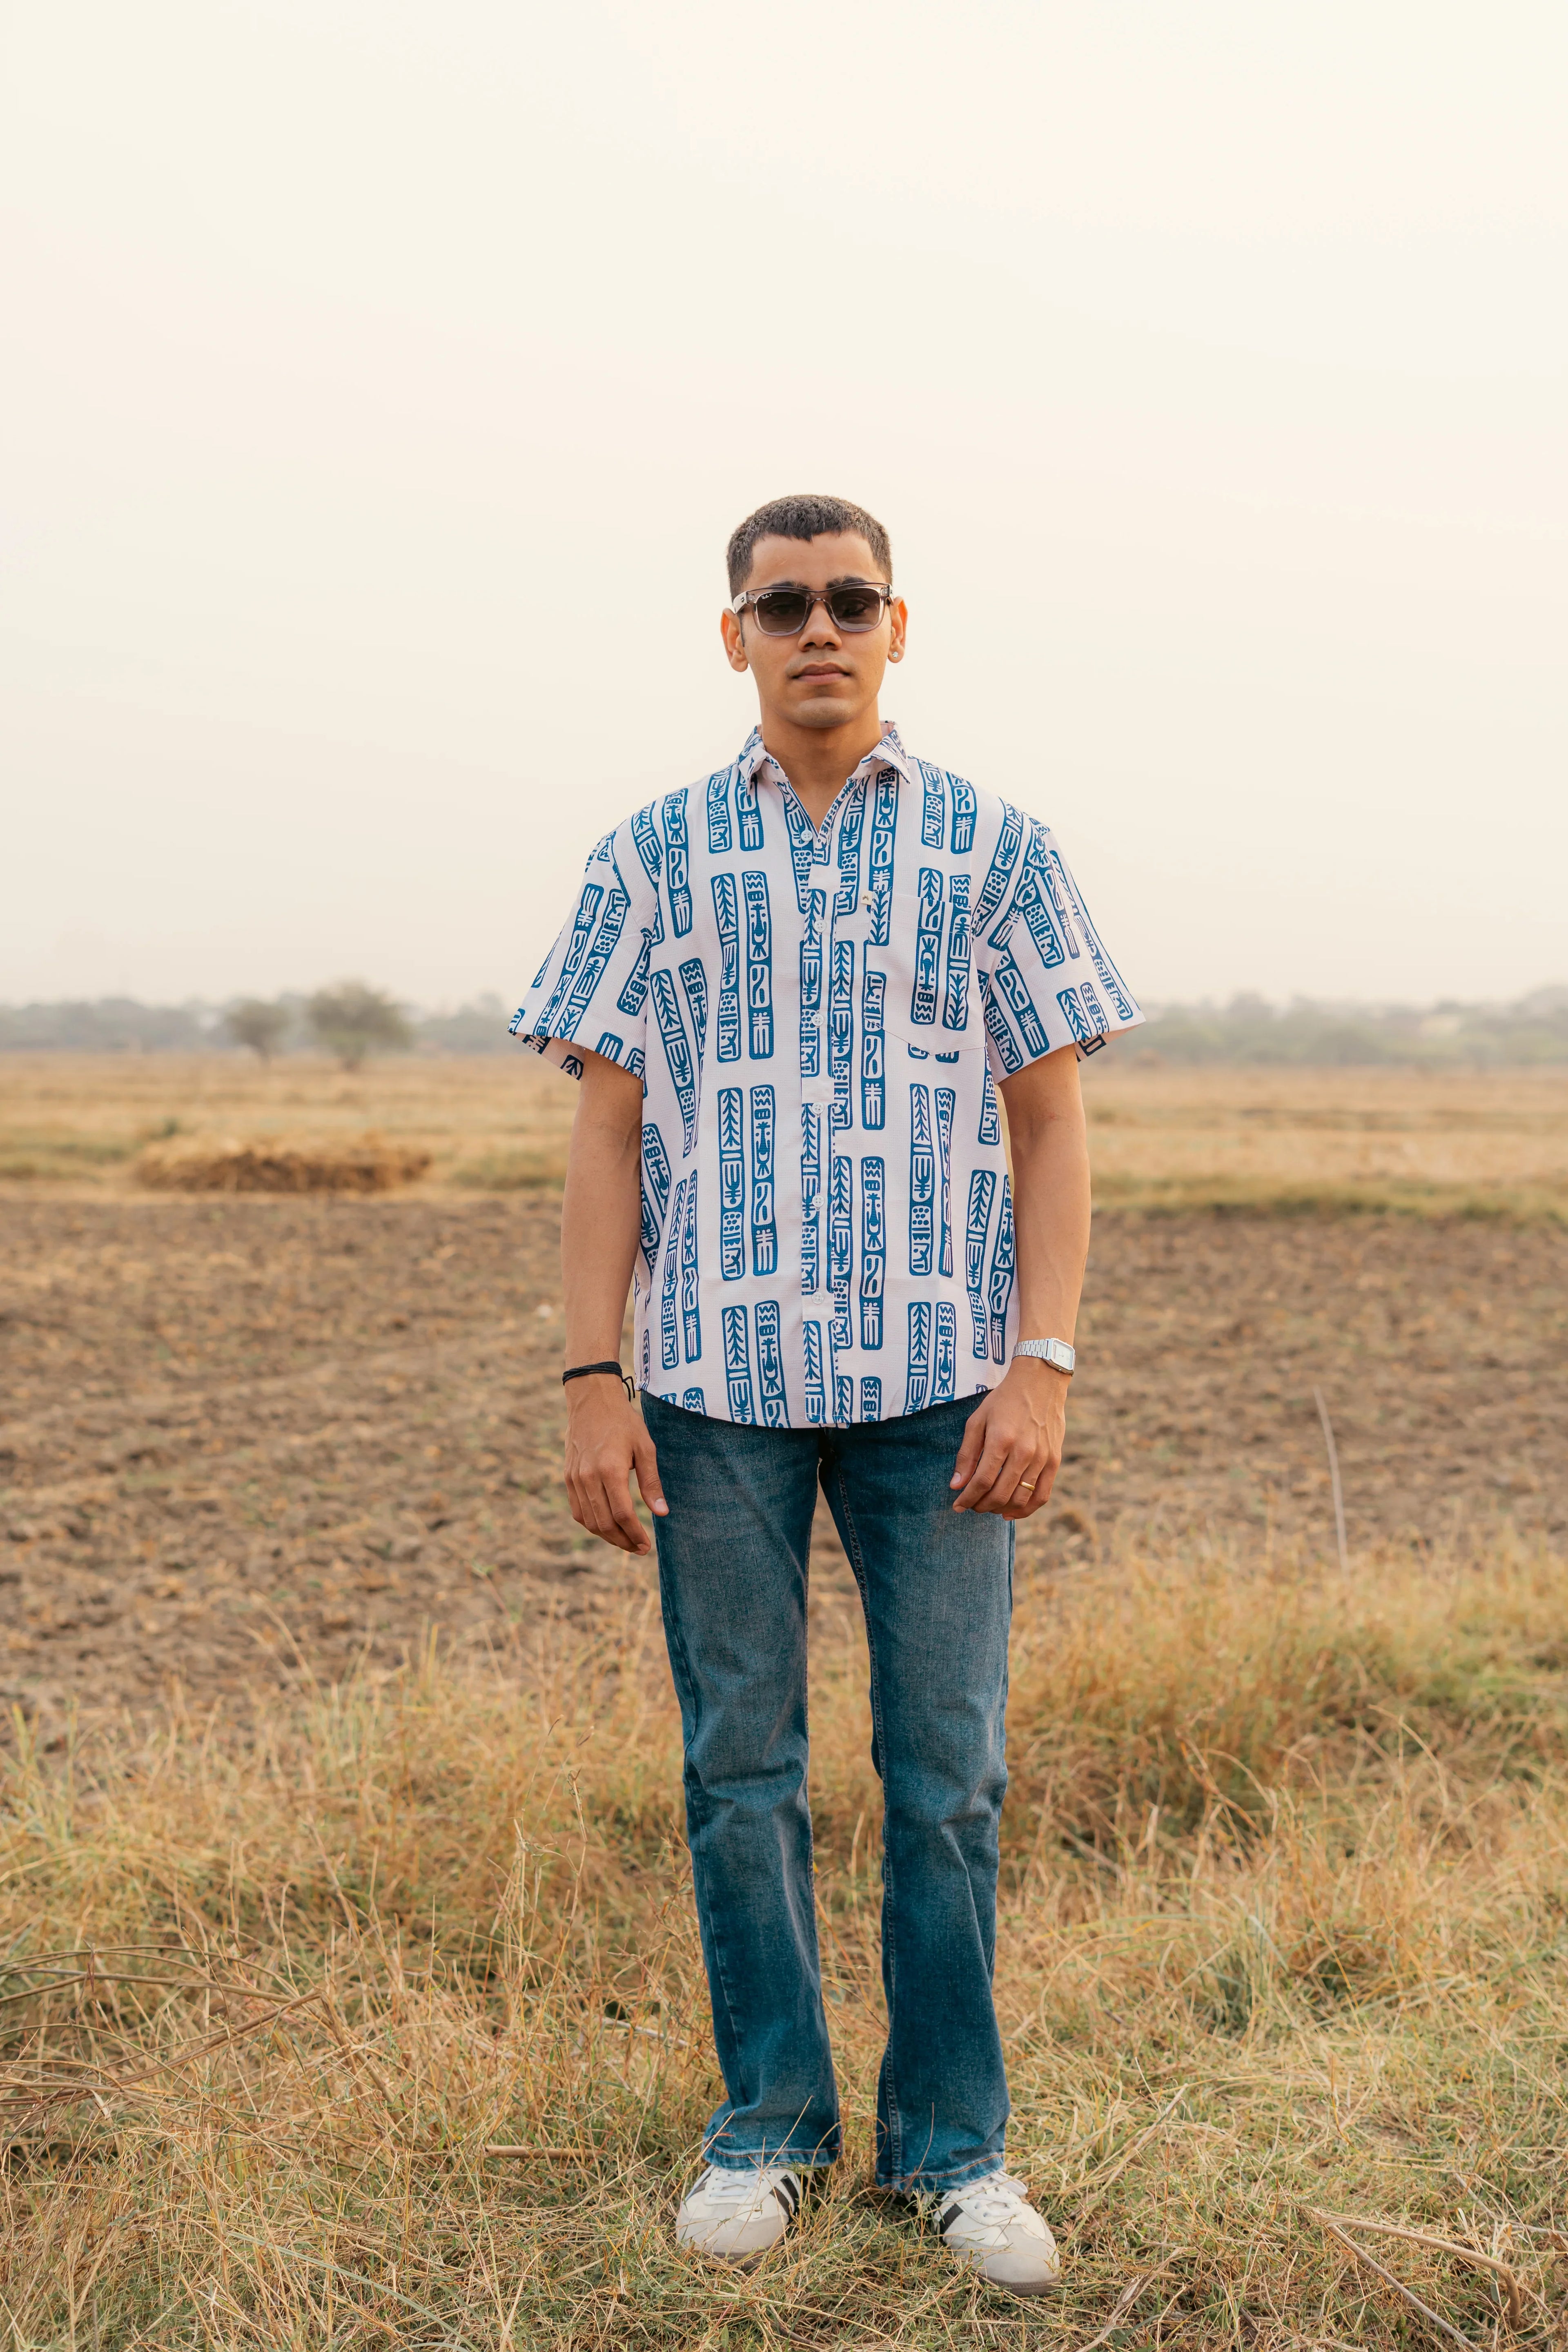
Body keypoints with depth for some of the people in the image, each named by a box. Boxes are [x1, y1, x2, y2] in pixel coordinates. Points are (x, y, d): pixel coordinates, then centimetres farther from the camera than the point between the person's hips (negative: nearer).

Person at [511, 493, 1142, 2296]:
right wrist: (591, 1382, -3)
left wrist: (1043, 1365, -6)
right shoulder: (655, 856, 8)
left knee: (948, 1775, 3)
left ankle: (952, 2140, 19)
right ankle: (768, 2123, 23)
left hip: (937, 1383, 0)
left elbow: (1053, 1127, 5)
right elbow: (605, 1131, 5)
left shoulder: (993, 848, 7)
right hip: (718, 1378, 1)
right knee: (741, 1772, 7)